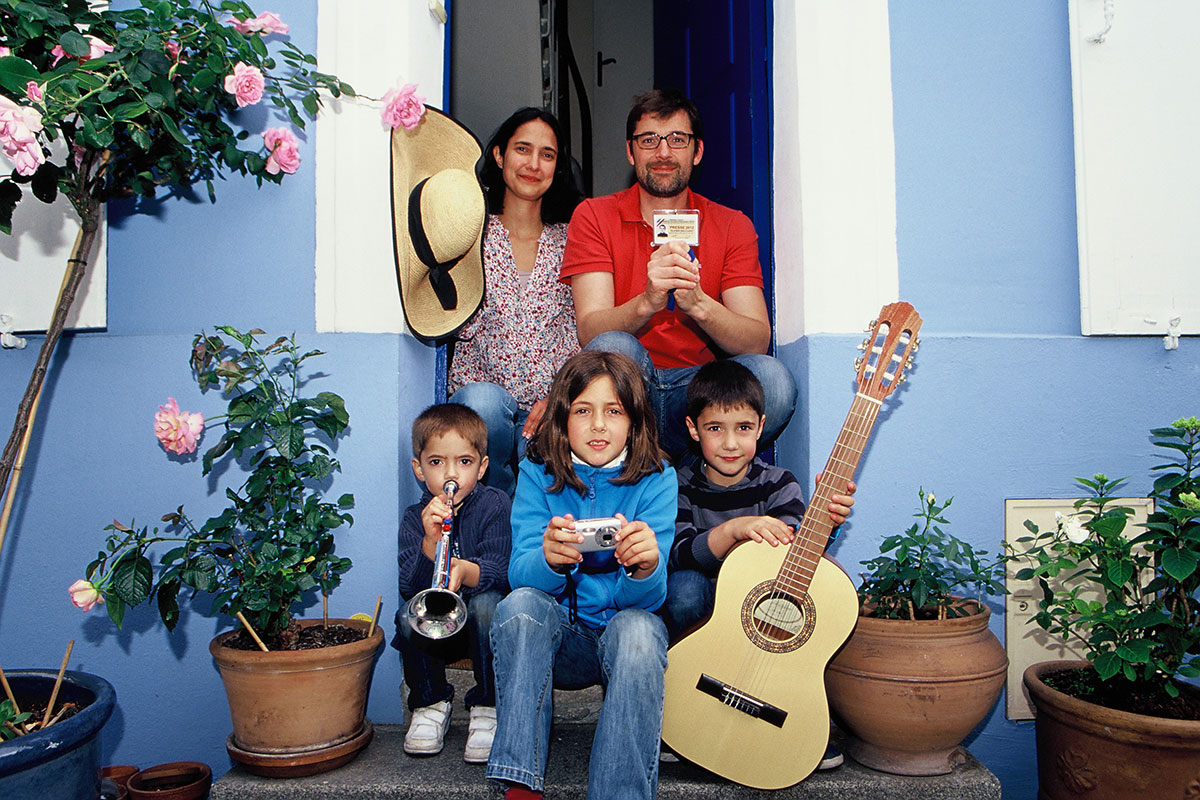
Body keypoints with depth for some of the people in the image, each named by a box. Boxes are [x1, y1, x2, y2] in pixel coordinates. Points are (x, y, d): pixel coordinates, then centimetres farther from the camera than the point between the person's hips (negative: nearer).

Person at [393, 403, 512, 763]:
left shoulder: (494, 506, -10)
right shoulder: (414, 517, -5)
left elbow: (499, 571, -22)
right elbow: (409, 585, -17)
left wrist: (465, 570, -45)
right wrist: (430, 542, -36)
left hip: (481, 624, -2)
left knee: (486, 602, -33)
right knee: (408, 612, -28)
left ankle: (487, 706, -13)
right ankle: (430, 702, -1)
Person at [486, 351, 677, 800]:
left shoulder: (655, 479, -6)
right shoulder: (538, 473, -2)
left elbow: (647, 598, -15)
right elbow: (519, 575, -14)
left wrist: (646, 566, -41)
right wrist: (551, 559, -40)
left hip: (625, 624, -1)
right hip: (559, 639, 2)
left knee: (637, 630, -34)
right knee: (521, 604, -29)